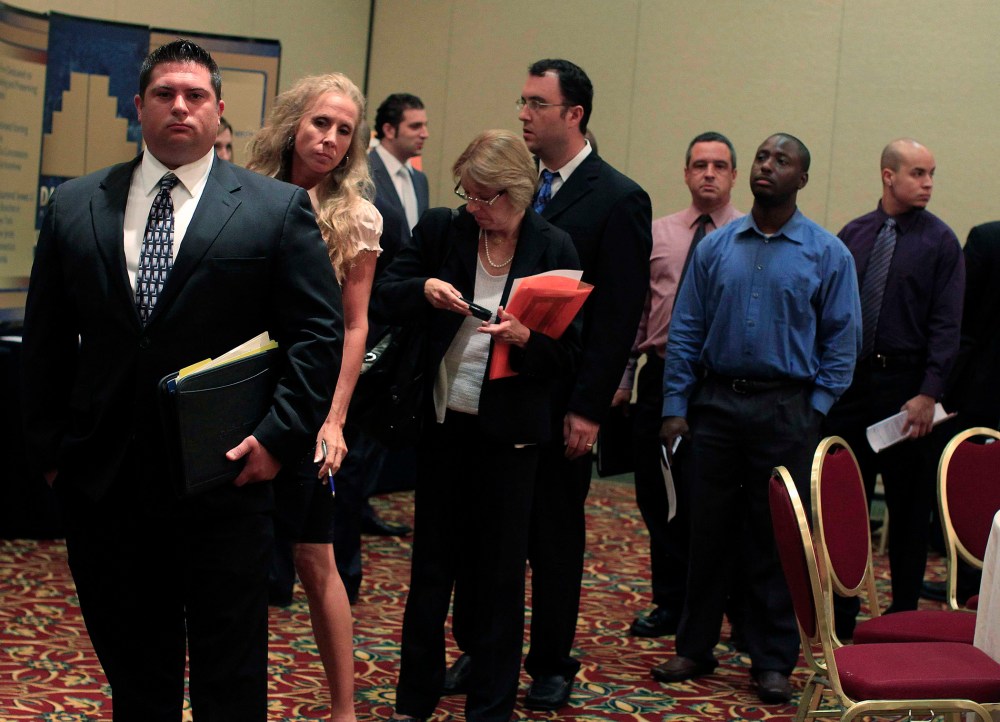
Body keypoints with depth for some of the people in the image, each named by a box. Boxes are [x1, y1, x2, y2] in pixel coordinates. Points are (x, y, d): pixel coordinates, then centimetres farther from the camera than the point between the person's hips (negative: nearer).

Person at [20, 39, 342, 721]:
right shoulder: (74, 206, 7)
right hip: (103, 485, 3)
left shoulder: (278, 208, -1)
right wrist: (51, 446, 7)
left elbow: (320, 332, -3)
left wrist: (279, 436, -11)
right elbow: (46, 341, 11)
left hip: (227, 482, -2)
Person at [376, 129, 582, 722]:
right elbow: (386, 292, 3)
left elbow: (571, 349, -5)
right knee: (431, 563, 13)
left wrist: (525, 337, -25)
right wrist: (424, 289, -17)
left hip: (507, 429, -2)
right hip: (442, 421, 3)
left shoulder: (554, 249, -6)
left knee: (499, 573, 7)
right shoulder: (443, 230, 0)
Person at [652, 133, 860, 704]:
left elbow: (842, 342, 2)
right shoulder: (716, 247, 6)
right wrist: (675, 408, 1)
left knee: (777, 540, 4)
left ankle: (773, 662, 14)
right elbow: (686, 331, 7)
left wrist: (814, 412, -6)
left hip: (786, 414, -2)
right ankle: (696, 647, 20)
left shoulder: (828, 254, 1)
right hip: (716, 405, 2)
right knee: (709, 533, 8)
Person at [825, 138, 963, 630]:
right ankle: (841, 615, 19)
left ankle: (903, 618, 17)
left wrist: (929, 394, -15)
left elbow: (946, 325, -7)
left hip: (905, 385, -3)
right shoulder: (853, 235, 7)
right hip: (849, 381, 3)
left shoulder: (939, 241, -3)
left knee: (909, 508, 6)